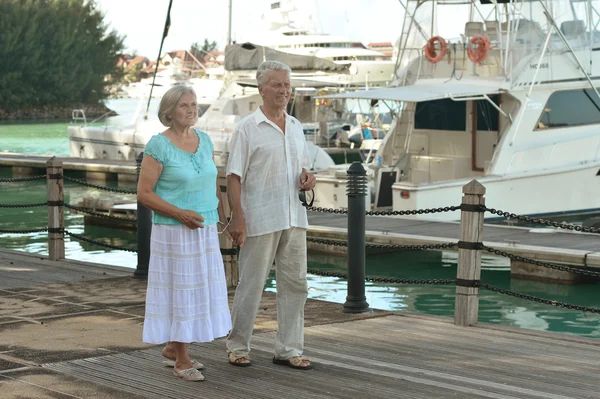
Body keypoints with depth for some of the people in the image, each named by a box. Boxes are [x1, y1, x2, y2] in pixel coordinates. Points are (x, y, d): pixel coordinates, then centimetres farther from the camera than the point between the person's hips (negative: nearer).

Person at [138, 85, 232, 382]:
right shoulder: (158, 145, -12)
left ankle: (172, 348, 26)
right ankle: (182, 361, 6)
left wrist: (223, 218, 10)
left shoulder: (203, 140, 7)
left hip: (204, 232, 7)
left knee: (198, 289, 11)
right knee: (178, 290, -2)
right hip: (173, 232, -6)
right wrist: (180, 214, -20)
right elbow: (144, 194, -13)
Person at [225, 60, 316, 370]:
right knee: (251, 285, 2)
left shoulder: (296, 127, 12)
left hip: (294, 217, 6)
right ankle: (238, 347, 15)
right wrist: (237, 217, -16)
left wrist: (307, 178, 0)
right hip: (260, 219, -6)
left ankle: (289, 350, 14)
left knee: (295, 284, 6)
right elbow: (234, 176, -8)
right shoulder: (247, 128, -6)